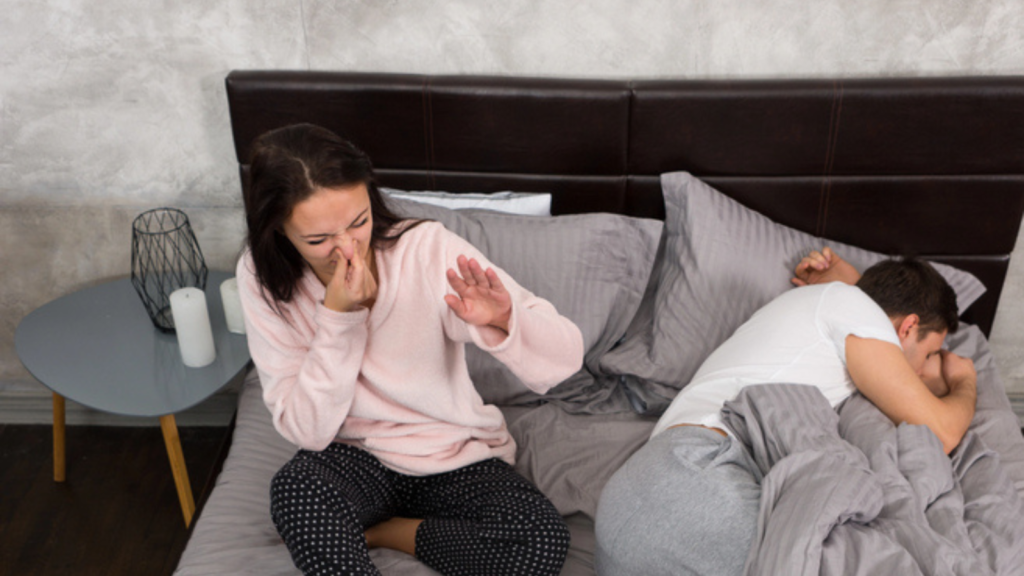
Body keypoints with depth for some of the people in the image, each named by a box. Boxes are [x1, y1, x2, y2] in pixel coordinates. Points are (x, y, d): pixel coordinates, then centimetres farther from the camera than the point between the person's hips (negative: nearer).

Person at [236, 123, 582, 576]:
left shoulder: (428, 248, -18)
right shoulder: (262, 279, -13)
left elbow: (565, 359, -21)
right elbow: (308, 431, -17)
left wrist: (502, 323, -43)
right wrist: (337, 318, -28)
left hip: (457, 454, 2)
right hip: (353, 457, -1)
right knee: (296, 490, -35)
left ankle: (375, 531, -6)